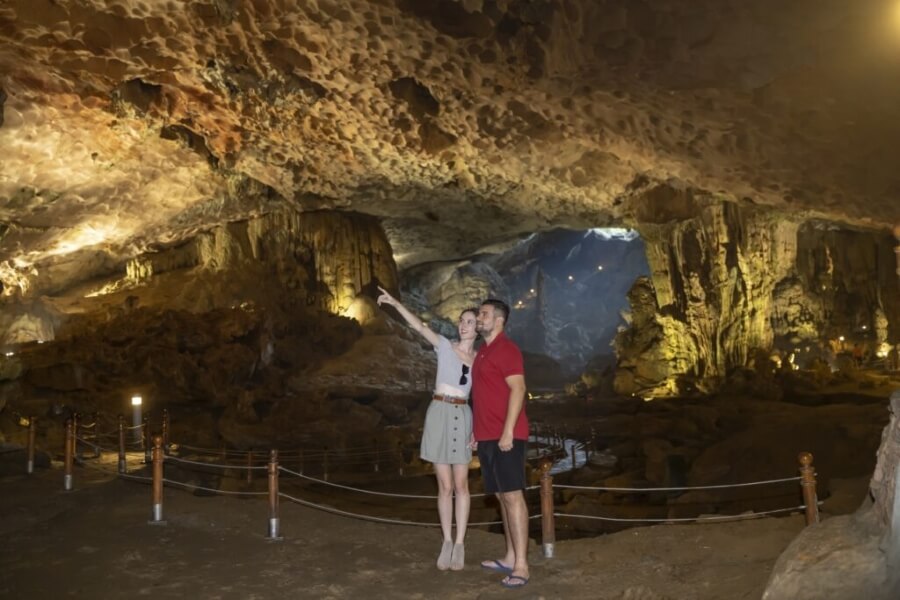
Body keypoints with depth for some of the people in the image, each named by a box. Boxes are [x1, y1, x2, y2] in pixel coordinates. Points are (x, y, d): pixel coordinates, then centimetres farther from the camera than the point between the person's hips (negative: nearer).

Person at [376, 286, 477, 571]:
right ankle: (447, 542, 14)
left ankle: (459, 544, 12)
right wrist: (395, 302, -23)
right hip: (439, 415, -1)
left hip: (463, 418, 2)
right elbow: (420, 326, -12)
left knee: (460, 485, 3)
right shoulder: (445, 346, 1)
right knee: (445, 486, 3)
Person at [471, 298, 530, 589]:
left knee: (513, 495, -9)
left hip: (505, 436, -9)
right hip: (487, 437, 9)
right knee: (502, 497, 11)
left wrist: (508, 430, -23)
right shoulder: (483, 351, 19)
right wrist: (478, 432, 19)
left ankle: (521, 565, -7)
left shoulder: (506, 349, -9)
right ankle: (510, 557, 18)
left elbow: (518, 389, -17)